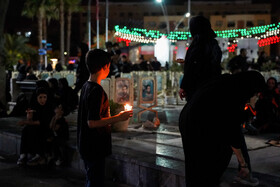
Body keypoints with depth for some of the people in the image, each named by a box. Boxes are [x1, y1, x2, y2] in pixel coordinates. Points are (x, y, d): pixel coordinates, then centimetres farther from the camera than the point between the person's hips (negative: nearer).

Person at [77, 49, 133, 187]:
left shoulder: (86, 86, 9)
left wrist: (110, 120, 19)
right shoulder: (96, 90, -21)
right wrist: (118, 118, -19)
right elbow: (92, 122, -26)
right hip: (94, 147, -10)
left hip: (86, 145, 10)